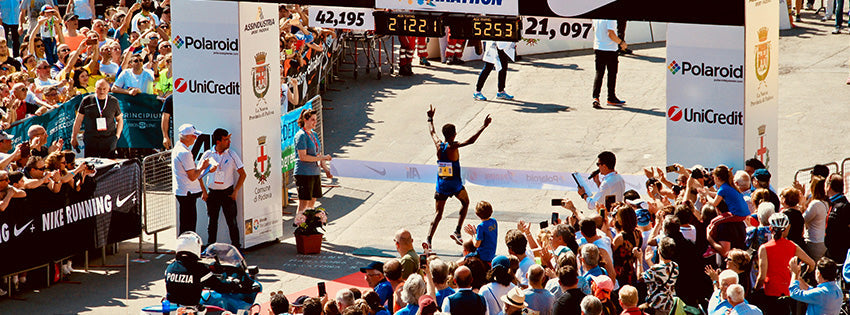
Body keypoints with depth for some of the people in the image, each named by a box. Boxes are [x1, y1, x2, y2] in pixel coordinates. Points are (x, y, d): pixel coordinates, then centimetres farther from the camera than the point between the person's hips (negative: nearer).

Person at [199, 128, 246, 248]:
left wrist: (235, 191, -6)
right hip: (212, 192, 1)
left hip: (228, 192, -1)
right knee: (212, 222, 8)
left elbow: (242, 174, 0)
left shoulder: (232, 155, -3)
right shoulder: (207, 155, -2)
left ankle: (236, 247, 7)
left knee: (232, 222, -1)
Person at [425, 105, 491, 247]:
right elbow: (471, 140, -24)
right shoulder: (453, 147, -17)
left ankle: (429, 238, -9)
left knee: (439, 213, 7)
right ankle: (457, 231, 14)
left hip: (441, 184, 4)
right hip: (455, 184, -4)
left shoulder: (439, 145, -4)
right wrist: (484, 126, -20)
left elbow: (432, 132, 15)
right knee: (465, 202, 24)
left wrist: (430, 118, 31)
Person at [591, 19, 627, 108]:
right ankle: (611, 98, 17)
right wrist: (621, 42, -9)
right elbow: (611, 34, -23)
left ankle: (595, 97, -10)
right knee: (612, 74, 9)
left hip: (598, 48, 6)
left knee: (599, 74, 5)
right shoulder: (611, 18, -18)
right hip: (610, 49, -6)